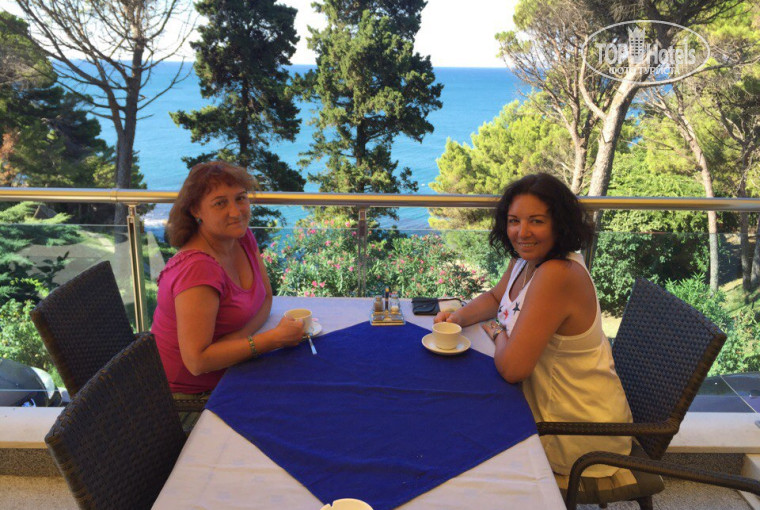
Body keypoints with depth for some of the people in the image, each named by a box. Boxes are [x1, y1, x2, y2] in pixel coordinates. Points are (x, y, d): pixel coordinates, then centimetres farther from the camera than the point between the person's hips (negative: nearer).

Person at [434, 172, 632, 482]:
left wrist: (500, 335, -10)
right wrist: (458, 317, -1)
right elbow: (495, 297, 18)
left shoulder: (556, 276, -32)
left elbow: (511, 367, -32)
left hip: (578, 432, -8)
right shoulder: (526, 259, -2)